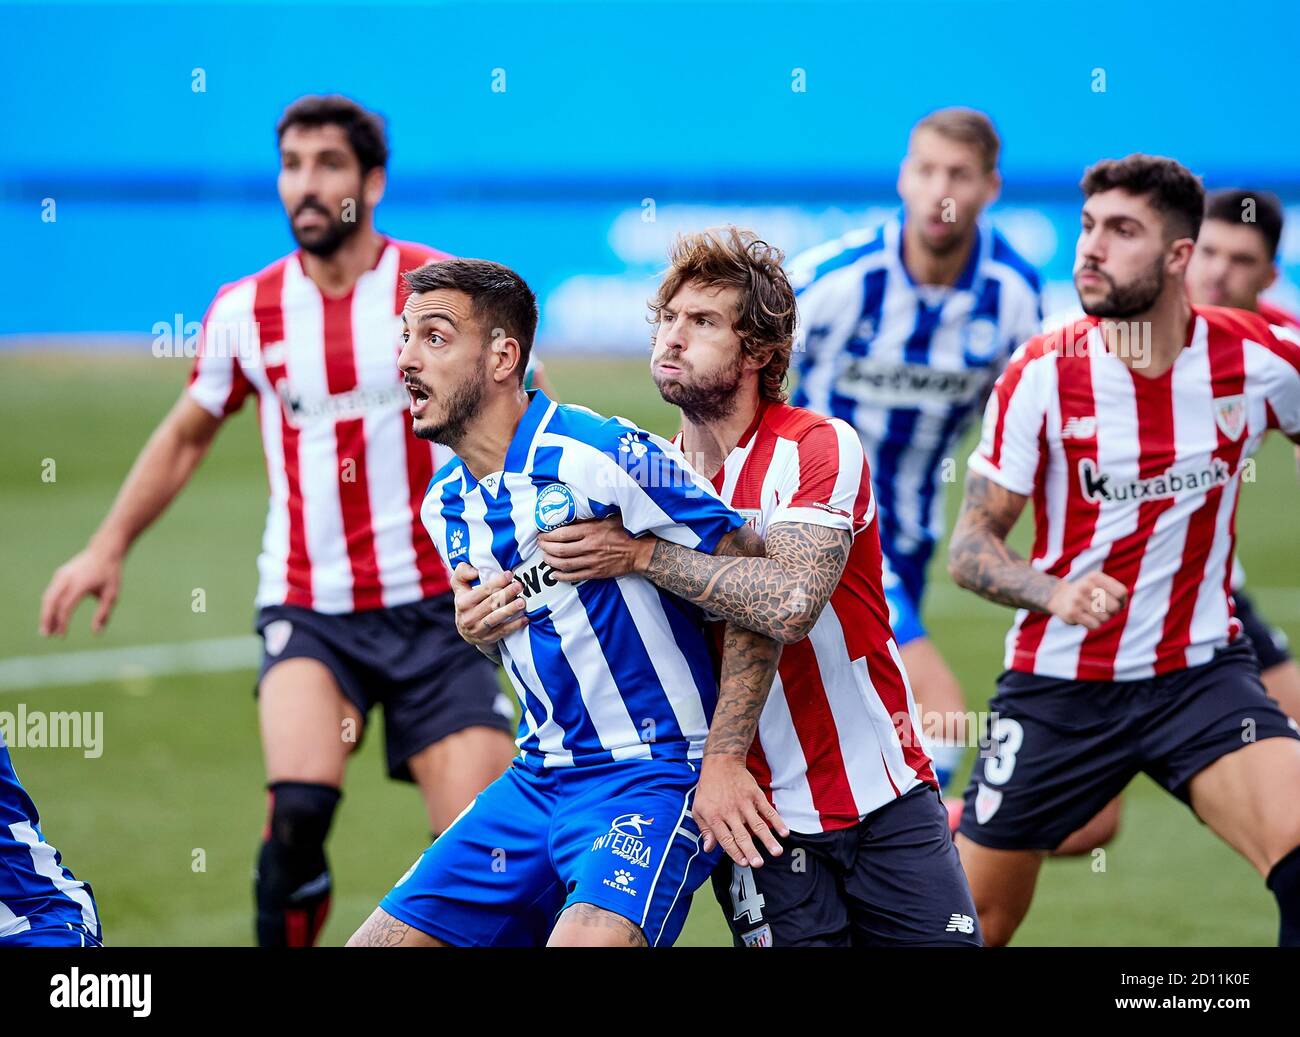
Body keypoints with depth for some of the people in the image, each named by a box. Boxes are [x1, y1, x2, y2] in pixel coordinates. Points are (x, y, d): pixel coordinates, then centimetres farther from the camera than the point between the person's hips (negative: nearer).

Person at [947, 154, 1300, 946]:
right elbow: (971, 545, -7)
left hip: (1202, 672, 0)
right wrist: (1056, 593, -26)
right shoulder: (1042, 375, -11)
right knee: (973, 927, 6)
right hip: (1059, 685, 0)